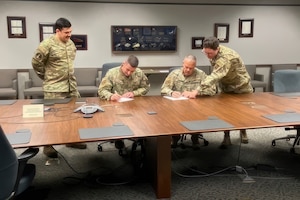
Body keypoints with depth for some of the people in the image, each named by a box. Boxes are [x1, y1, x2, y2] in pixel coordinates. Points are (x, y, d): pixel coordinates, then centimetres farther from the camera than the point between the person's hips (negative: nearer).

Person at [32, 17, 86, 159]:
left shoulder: (71, 43, 10)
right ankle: (48, 146, 13)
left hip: (72, 86, 7)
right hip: (54, 89, -7)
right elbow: (36, 63, -6)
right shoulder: (47, 44, -13)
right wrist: (47, 77, 2)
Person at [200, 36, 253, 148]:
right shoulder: (213, 52, -12)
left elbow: (215, 76, -52)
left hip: (241, 88, -6)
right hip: (225, 88, 6)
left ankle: (243, 131, 36)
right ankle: (226, 137, 12)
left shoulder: (226, 57, -39)